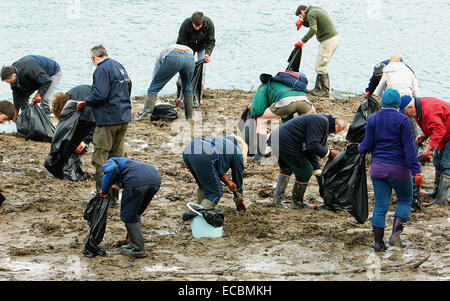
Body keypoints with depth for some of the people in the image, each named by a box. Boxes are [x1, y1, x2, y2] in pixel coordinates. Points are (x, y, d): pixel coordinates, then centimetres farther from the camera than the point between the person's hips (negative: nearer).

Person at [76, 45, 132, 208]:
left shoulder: (102, 70, -13)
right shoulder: (119, 66, 14)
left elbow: (100, 95, -22)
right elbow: (128, 87, 20)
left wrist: (85, 103, -7)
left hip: (108, 119, -9)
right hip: (124, 117, 9)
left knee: (100, 159, -3)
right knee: (117, 156, 14)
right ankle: (114, 197, 17)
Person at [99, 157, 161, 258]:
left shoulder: (109, 162, 26)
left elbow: (112, 170, -5)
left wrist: (104, 190, 8)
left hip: (137, 182, -7)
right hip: (156, 180, 7)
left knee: (128, 216, 10)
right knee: (135, 214, 25)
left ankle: (138, 250, 11)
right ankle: (135, 244, 29)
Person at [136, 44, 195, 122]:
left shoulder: (162, 54, 39)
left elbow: (155, 76, 37)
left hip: (172, 58, -3)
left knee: (154, 87, 7)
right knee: (188, 89, 27)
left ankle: (146, 115, -2)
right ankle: (189, 117, 27)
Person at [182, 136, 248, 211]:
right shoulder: (237, 154, 20)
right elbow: (238, 178, 28)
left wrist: (226, 180, 18)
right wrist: (239, 202, 40)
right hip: (203, 157, -8)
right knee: (216, 192, 2)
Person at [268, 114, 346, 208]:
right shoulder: (321, 121, -11)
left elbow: (310, 151, 26)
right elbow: (313, 146, -19)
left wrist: (319, 175, 24)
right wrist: (329, 153, -4)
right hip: (284, 143, -11)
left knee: (286, 168, 32)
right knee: (305, 171, 0)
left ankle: (277, 198, 34)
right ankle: (297, 202, 13)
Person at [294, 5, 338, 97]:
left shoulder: (311, 14, -11)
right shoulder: (317, 10, 19)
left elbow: (313, 30, -25)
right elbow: (311, 24, 31)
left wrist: (302, 41, -26)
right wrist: (302, 21, 12)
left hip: (328, 41, -10)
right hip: (334, 38, 10)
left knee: (320, 67, -5)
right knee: (320, 66, 16)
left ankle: (325, 91, -3)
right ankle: (318, 88, 20)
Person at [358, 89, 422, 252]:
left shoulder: (373, 119, 2)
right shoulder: (402, 120, -8)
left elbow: (368, 144, 2)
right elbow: (409, 147, -11)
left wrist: (360, 149, 25)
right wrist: (416, 171, -12)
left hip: (378, 168, 3)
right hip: (399, 170, -3)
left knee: (380, 206, 8)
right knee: (405, 201, 15)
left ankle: (378, 242, 8)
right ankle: (395, 234, -2)